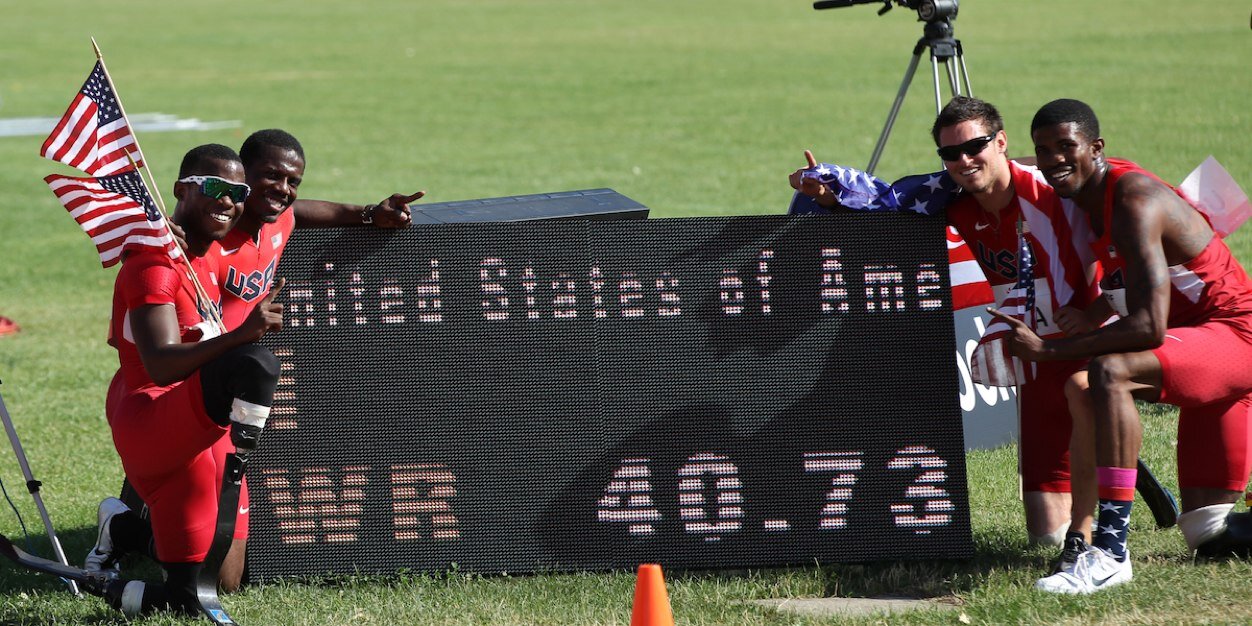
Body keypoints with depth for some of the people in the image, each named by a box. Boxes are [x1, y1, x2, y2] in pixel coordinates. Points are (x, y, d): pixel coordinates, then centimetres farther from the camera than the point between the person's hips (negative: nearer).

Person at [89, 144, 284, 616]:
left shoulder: (210, 253, 14)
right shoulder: (156, 262, -17)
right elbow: (160, 366, -31)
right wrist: (240, 335, -46)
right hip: (151, 423, -11)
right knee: (254, 364, -41)